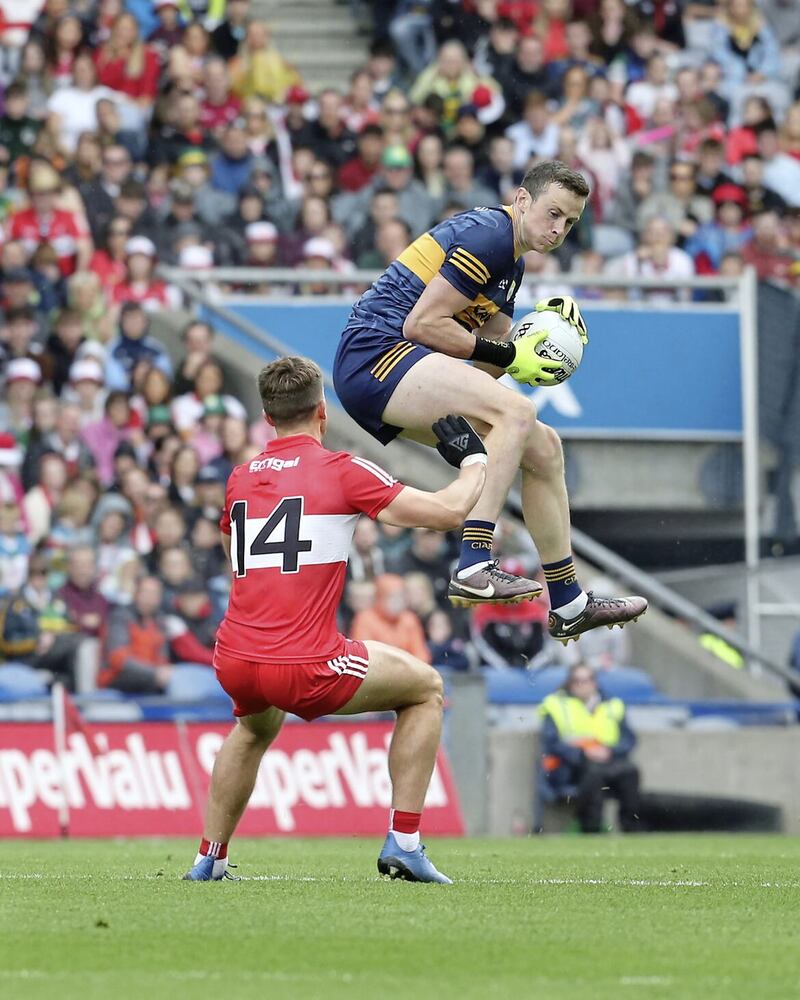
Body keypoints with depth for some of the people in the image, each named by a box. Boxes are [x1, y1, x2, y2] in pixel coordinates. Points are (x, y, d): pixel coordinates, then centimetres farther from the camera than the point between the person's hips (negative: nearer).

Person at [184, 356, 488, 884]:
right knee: (426, 688, 18)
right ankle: (403, 842, 9)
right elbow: (449, 510, -4)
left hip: (234, 663, 6)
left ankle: (209, 860, 32)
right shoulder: (342, 471, -3)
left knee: (256, 727, 40)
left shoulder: (239, 479, 14)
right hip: (307, 670, -6)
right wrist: (475, 463, 16)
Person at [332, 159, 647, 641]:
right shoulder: (487, 235, -12)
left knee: (542, 447, 12)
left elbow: (489, 363, 18)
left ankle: (569, 604, 19)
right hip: (376, 353, -10)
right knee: (518, 412, -28)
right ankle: (474, 568, -36)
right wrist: (507, 355, -14)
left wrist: (542, 331, 0)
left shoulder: (513, 265, 20)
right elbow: (421, 323, -18)